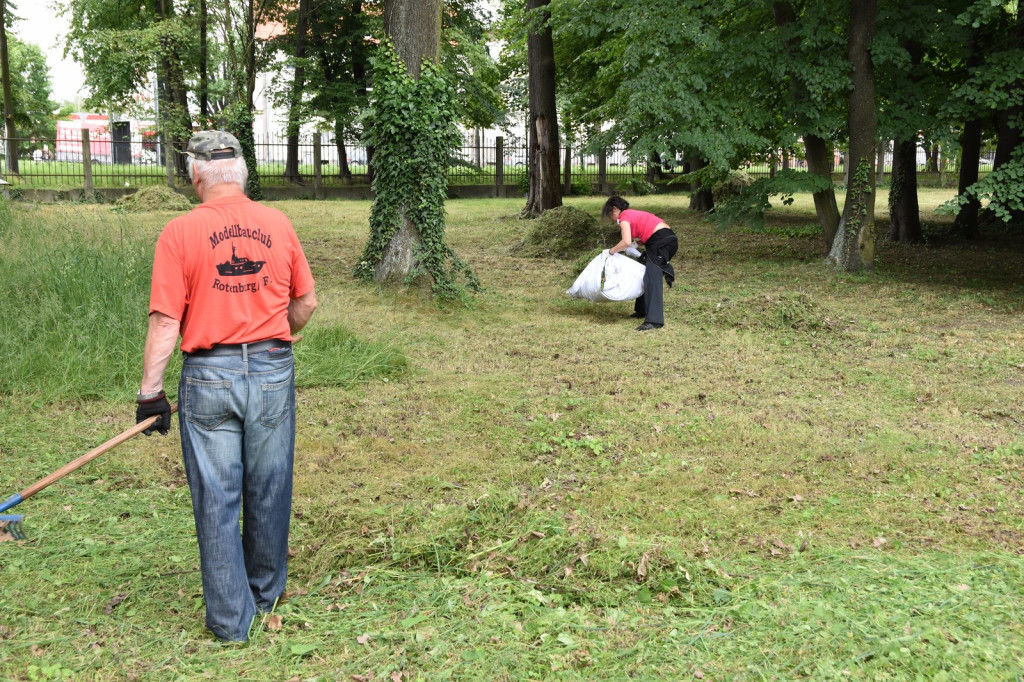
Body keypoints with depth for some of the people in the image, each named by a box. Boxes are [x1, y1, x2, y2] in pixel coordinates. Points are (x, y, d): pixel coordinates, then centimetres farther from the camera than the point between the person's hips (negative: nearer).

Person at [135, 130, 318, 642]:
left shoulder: (180, 232, -8)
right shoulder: (278, 224, 2)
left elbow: (165, 321, -11)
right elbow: (306, 301, 8)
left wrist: (150, 393, -4)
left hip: (209, 378, -3)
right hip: (273, 371, 3)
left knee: (216, 499, 7)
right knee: (269, 491, 16)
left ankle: (230, 619, 15)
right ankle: (266, 594, 33)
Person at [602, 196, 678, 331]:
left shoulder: (624, 217, -4)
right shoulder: (633, 214, 24)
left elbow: (626, 242, -19)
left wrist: (612, 251, -4)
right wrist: (636, 244, 7)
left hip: (661, 242, -10)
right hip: (668, 238, 10)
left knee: (652, 278, -17)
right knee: (646, 275, 20)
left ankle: (654, 320, -26)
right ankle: (642, 311, 30)